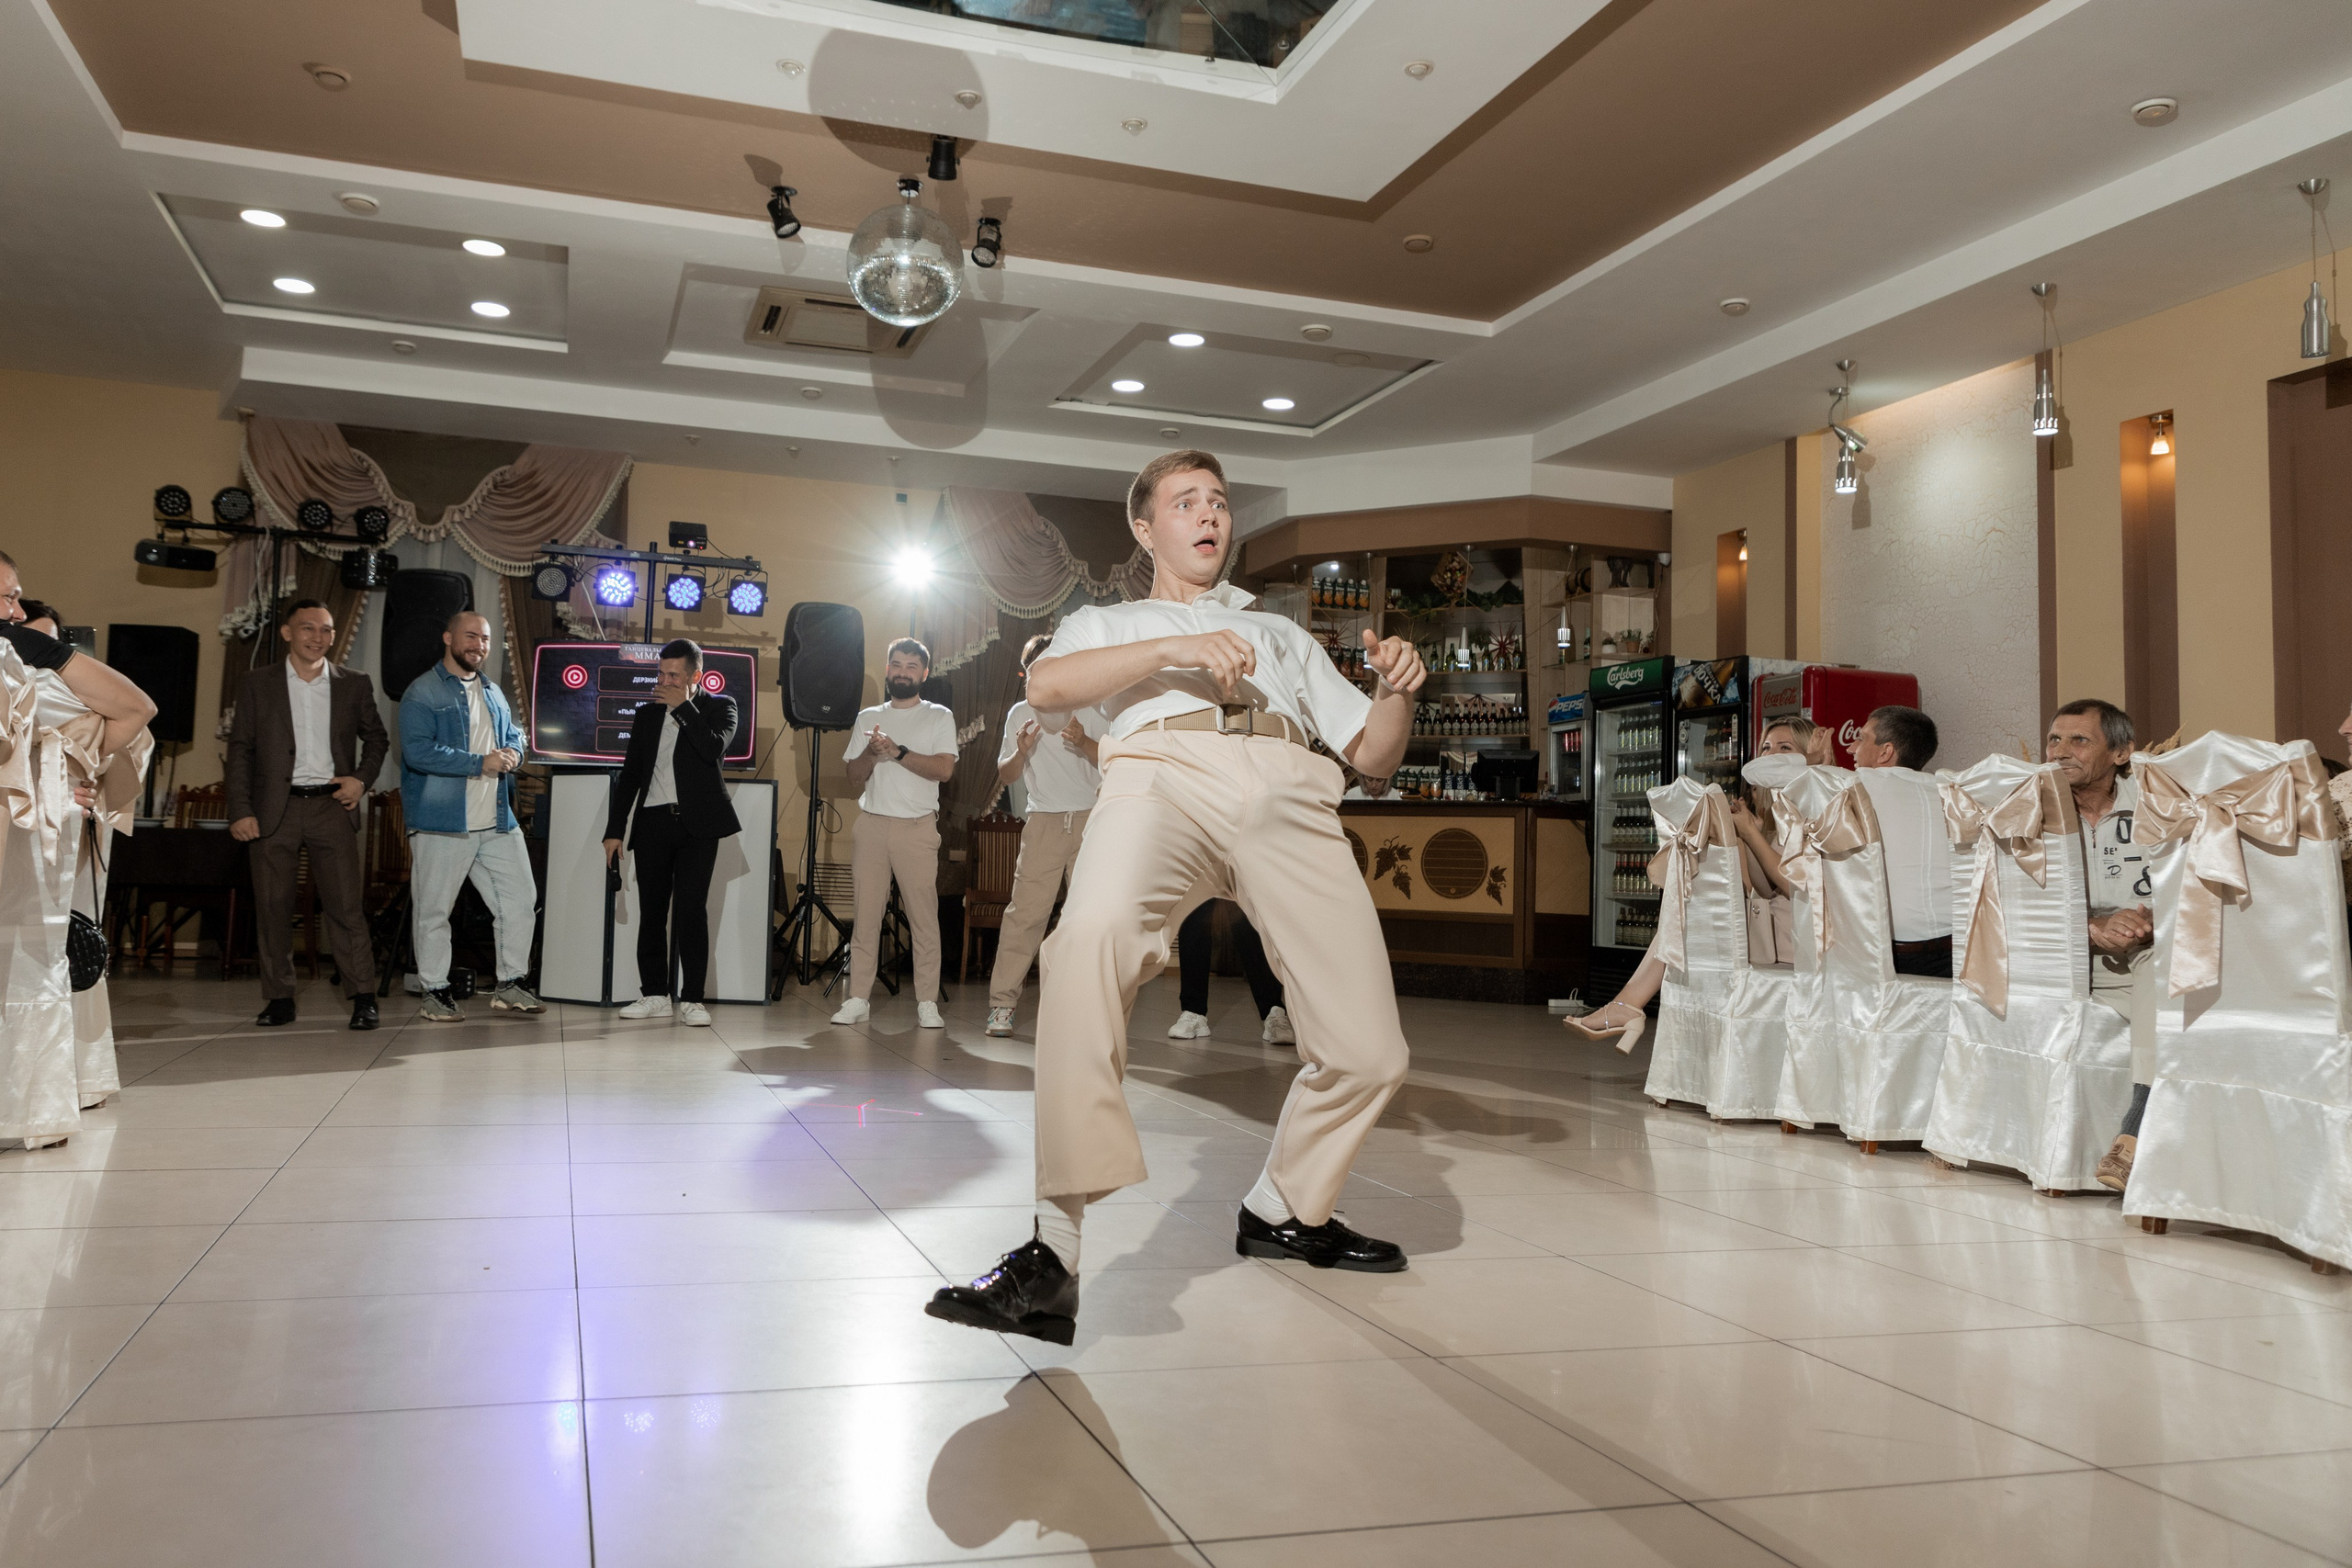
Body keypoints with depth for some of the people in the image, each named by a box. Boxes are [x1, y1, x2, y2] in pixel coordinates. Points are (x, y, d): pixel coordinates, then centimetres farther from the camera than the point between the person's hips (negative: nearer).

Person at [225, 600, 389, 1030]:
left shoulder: (354, 684, 8)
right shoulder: (258, 683, 6)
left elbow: (377, 737, 18)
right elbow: (240, 748, 5)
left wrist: (363, 778, 1)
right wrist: (240, 810, -3)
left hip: (332, 805, -1)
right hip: (276, 809, 1)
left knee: (345, 905, -5)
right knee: (272, 906, 3)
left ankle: (363, 997, -1)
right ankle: (279, 999, 13)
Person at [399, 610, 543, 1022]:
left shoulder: (493, 693, 18)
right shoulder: (422, 693, -6)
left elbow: (515, 736, 27)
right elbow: (418, 751, -17)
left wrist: (512, 754, 2)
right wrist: (481, 763, -19)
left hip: (498, 822, 7)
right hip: (441, 824, -6)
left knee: (521, 901, 5)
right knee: (434, 910, 2)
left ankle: (510, 984, 16)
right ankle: (434, 993, 13)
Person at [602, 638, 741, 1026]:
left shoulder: (718, 707, 4)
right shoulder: (647, 712, 15)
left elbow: (714, 748, -17)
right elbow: (630, 774, 15)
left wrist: (684, 707, -11)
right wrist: (615, 829, 10)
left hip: (696, 823, -4)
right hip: (653, 822, 4)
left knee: (691, 910, -8)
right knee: (652, 912, 5)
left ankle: (691, 999, -2)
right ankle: (654, 994, 15)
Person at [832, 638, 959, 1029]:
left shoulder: (938, 717, 8)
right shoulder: (868, 718, 17)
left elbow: (944, 769, -6)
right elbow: (854, 775, 11)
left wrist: (898, 751, -13)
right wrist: (872, 752, -8)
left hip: (917, 825, -2)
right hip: (872, 822, 3)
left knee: (924, 916, -6)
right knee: (865, 913, -1)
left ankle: (927, 1003, -2)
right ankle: (858, 1000, 4)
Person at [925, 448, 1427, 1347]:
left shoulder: (1283, 634, 41)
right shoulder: (1108, 625, 33)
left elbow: (1373, 756, 31)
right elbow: (1047, 685, 6)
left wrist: (1396, 690, 9)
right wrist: (1175, 646, -7)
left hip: (1288, 794, 3)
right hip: (1163, 770, -3)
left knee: (1366, 1052, -9)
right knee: (1092, 940, -37)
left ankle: (1286, 1210, 21)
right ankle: (1056, 1253, -38)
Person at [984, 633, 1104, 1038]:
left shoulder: (1088, 710, 6)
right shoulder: (1020, 714, 11)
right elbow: (1005, 777, 11)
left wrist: (1084, 742, -18)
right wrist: (1021, 752, -10)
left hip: (1089, 819, 0)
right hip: (1044, 822, 0)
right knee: (1025, 911, -9)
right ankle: (1002, 1003, -7)